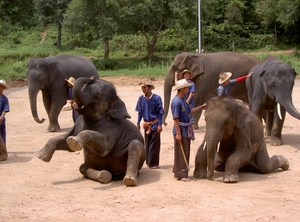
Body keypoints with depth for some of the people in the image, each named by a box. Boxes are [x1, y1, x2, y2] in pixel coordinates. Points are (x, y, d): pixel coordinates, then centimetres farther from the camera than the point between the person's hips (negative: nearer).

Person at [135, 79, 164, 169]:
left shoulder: (156, 98, -14)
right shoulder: (141, 98, -1)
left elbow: (160, 113, -10)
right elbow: (140, 112, 8)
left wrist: (160, 125, -13)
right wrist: (138, 123, 6)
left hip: (155, 123, -4)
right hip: (146, 124, 4)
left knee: (154, 144, -2)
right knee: (147, 143, 11)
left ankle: (154, 163, 5)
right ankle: (148, 162, 22)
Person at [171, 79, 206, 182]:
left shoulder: (183, 100, 9)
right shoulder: (176, 102, -20)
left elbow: (190, 111, 21)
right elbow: (176, 119, -22)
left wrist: (202, 107, 17)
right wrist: (178, 133, -23)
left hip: (186, 130, 9)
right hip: (181, 131, -9)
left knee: (185, 152, 16)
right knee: (181, 153, -3)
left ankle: (178, 172, 26)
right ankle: (181, 175, 4)